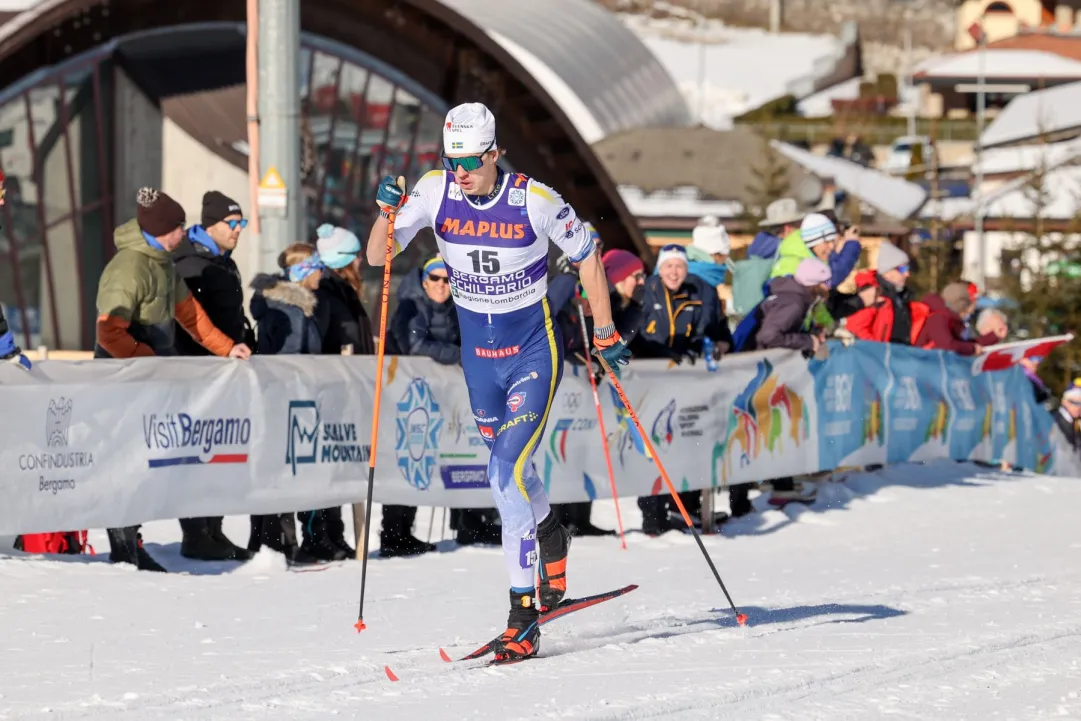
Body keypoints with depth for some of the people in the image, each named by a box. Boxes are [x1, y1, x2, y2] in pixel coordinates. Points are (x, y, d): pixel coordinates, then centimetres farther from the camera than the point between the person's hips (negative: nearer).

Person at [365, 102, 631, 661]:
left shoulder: (535, 200, -17)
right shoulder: (435, 191, -10)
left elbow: (586, 256, -2)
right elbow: (377, 258, -11)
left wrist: (605, 333, 0)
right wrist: (388, 213, -31)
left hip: (533, 353, -4)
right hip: (479, 356, 4)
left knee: (507, 474, -18)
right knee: (511, 471, 15)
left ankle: (523, 613, -10)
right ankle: (551, 541, 44)